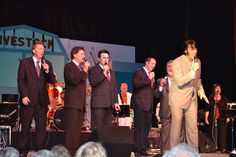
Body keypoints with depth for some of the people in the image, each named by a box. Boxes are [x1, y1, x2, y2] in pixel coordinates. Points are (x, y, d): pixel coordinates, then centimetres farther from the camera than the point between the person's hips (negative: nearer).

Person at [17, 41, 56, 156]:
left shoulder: (47, 64, 12)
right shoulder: (25, 63, 2)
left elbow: (52, 81, 8)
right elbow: (21, 80, -2)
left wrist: (47, 71, -9)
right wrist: (24, 96, -11)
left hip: (42, 99, 3)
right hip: (28, 99, -3)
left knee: (42, 126, 1)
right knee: (26, 126, 3)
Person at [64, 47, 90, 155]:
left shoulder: (81, 68, 21)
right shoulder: (68, 66, -3)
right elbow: (73, 81, -18)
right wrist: (84, 71, -16)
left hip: (80, 103, 8)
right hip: (72, 102, -8)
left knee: (78, 129, 6)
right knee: (71, 129, -12)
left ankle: (75, 151, 8)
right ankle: (68, 151, -12)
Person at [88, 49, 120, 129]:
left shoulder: (111, 71, 22)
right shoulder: (93, 70, 3)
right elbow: (93, 82, -14)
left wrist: (116, 102, 14)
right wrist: (104, 73, -13)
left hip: (109, 103, 6)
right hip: (98, 103, -6)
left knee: (108, 127, 2)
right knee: (97, 127, -9)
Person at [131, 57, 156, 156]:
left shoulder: (151, 75, 21)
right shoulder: (138, 72, -2)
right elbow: (136, 84, -18)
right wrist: (148, 79, -16)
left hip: (148, 105, 8)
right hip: (140, 104, -8)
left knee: (146, 127, 7)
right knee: (139, 127, -7)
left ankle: (143, 148, 11)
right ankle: (137, 149, -4)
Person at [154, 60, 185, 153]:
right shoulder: (161, 81, 10)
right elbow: (156, 95, 1)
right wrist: (160, 86, -15)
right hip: (166, 113, 0)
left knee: (180, 134, 4)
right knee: (165, 135, 0)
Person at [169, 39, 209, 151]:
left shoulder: (197, 62, 6)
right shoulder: (177, 62, -13)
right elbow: (179, 82, -20)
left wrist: (201, 92, 7)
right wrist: (192, 72, -28)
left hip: (192, 99, 5)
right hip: (178, 99, -5)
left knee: (193, 128, 2)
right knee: (176, 126, 0)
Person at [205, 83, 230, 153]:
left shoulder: (224, 98, 10)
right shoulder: (210, 99, 7)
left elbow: (227, 108, 10)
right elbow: (207, 109, 6)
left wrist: (228, 117, 2)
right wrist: (206, 118, -1)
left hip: (222, 119, 0)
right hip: (212, 119, 0)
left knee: (222, 133, -8)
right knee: (213, 134, -1)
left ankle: (223, 148, -9)